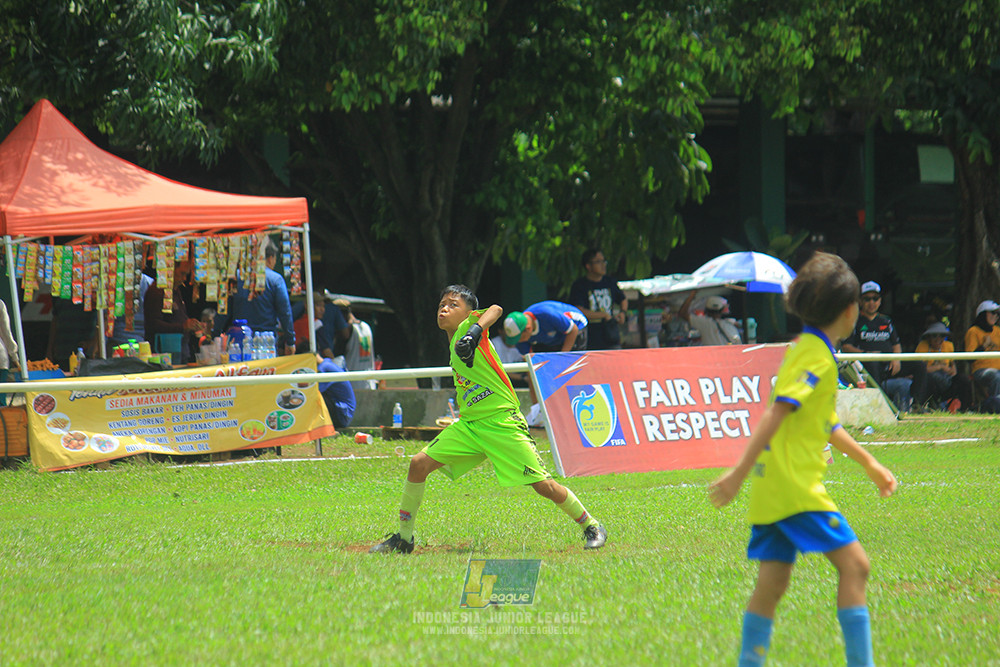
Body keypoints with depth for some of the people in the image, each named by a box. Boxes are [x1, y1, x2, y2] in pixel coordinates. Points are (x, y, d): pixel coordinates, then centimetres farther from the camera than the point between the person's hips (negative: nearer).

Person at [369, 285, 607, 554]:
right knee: (419, 464, -6)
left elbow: (496, 310, -28)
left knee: (544, 485, -8)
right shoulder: (453, 344, 16)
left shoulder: (467, 327, -7)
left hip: (502, 421, -8)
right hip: (469, 424, 8)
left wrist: (475, 331, -43)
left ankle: (591, 526, 12)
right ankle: (404, 538, 4)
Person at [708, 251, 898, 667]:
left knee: (772, 583, 8)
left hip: (773, 488, 9)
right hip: (796, 485, -9)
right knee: (853, 563, -7)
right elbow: (776, 413, -19)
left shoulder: (804, 348, 19)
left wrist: (870, 464, 36)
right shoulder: (817, 356, -12)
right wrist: (741, 473, -24)